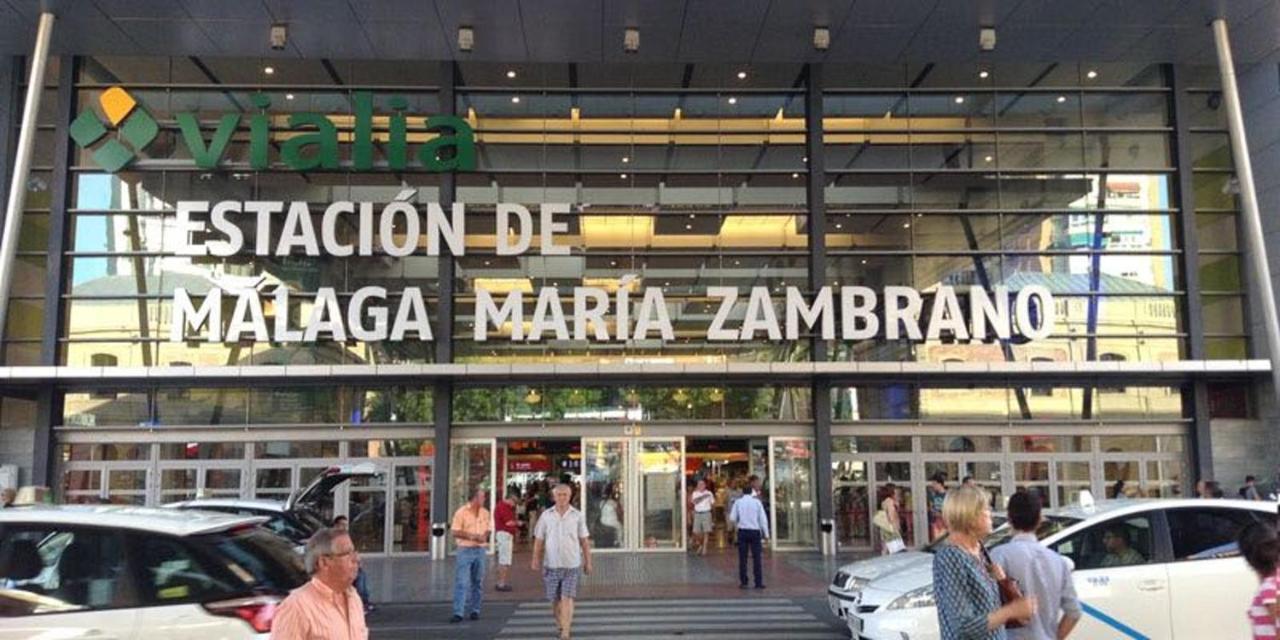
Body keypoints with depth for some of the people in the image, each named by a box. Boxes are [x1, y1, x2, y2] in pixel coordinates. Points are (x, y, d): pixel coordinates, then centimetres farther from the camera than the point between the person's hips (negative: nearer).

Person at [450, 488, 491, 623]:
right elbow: (456, 532, -8)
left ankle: (475, 610, 19)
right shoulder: (461, 512, -5)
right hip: (465, 550, -4)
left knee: (477, 582, 9)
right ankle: (458, 613, -9)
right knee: (461, 582, -8)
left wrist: (484, 536, -7)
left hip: (480, 550, 5)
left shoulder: (485, 513, 9)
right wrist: (472, 536, -16)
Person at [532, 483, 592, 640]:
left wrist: (588, 562, 3)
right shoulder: (546, 515, 2)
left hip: (572, 564, -1)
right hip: (551, 564, 2)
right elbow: (539, 540, 4)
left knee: (567, 598, -8)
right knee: (554, 599, 10)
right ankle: (560, 623, 33)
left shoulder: (578, 516, 1)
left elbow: (584, 540, 5)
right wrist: (536, 560, -5)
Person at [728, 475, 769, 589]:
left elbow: (732, 518, -2)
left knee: (742, 558, 6)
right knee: (757, 558, 4)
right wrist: (766, 534, 4)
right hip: (755, 531, -1)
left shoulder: (738, 502, 1)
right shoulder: (757, 502, -1)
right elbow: (763, 519, -2)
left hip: (742, 531, 1)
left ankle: (743, 582, 6)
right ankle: (759, 582, 2)